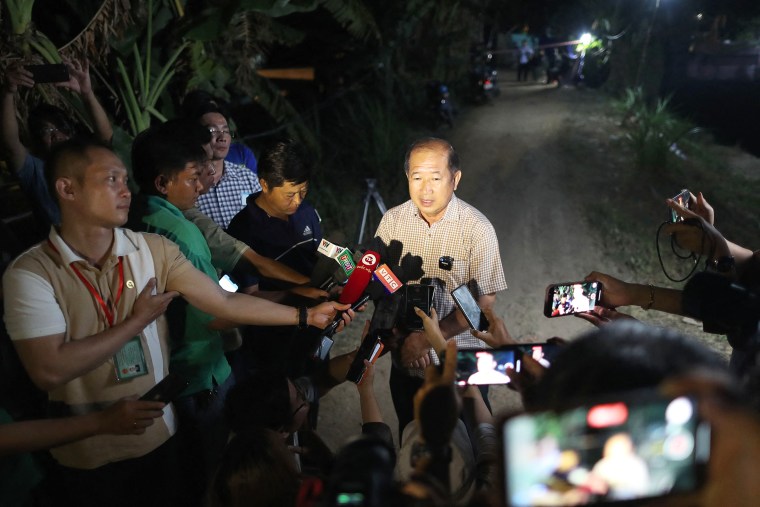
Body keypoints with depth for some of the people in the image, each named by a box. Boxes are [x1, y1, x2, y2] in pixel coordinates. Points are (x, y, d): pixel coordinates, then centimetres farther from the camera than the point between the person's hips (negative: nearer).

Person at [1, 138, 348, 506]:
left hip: (160, 434, 3)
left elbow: (224, 302, -7)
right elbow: (49, 371, -25)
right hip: (88, 456, -3)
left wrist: (306, 316, -11)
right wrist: (138, 320, -18)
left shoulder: (154, 249, -7)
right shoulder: (30, 272, -17)